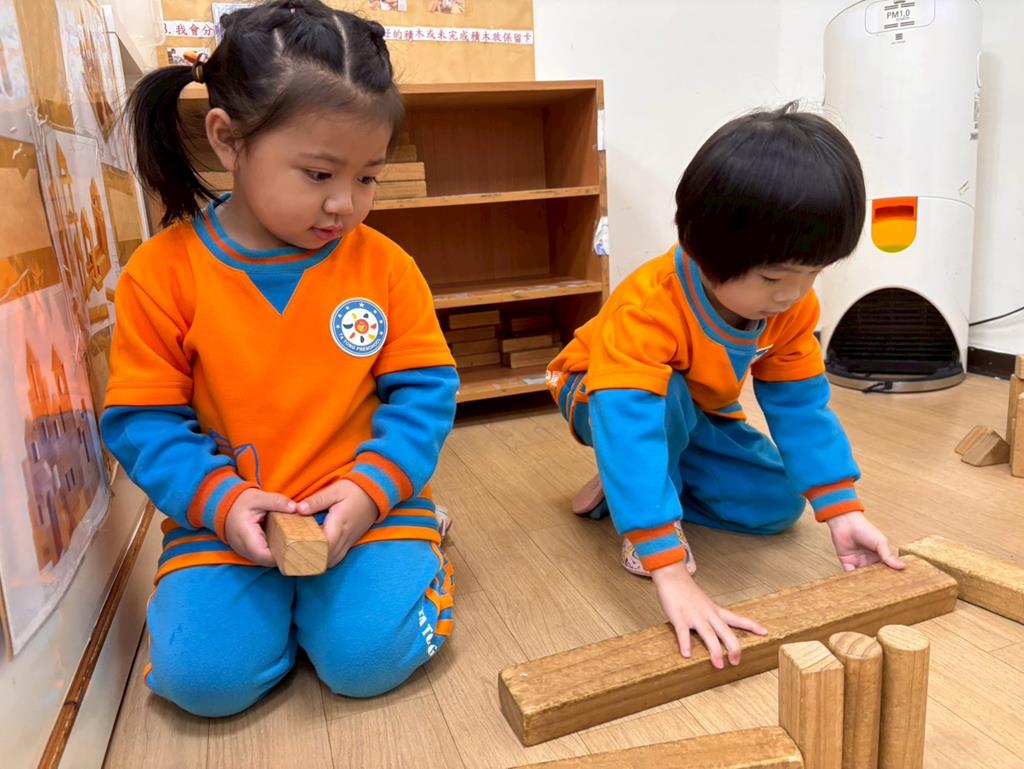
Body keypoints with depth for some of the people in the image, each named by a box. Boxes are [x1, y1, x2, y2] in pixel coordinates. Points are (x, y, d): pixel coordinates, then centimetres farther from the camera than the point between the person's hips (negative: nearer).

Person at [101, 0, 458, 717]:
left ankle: (406, 548, 12)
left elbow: (425, 390, -3)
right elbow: (143, 420, -3)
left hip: (367, 505, 0)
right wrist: (220, 500, -18)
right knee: (206, 675, -17)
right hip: (225, 518, 1)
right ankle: (274, 591, 13)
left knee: (370, 655, -18)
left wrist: (370, 486, -17)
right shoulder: (162, 273, -7)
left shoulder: (384, 265, -4)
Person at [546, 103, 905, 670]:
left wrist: (841, 509, -24)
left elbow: (800, 404, -15)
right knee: (669, 400, -39)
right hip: (602, 397, -6)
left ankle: (628, 489, 6)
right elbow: (629, 423, -53)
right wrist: (669, 571, -58)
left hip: (696, 414, 6)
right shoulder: (648, 308, -44)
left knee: (777, 505, -3)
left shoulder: (792, 306, -22)